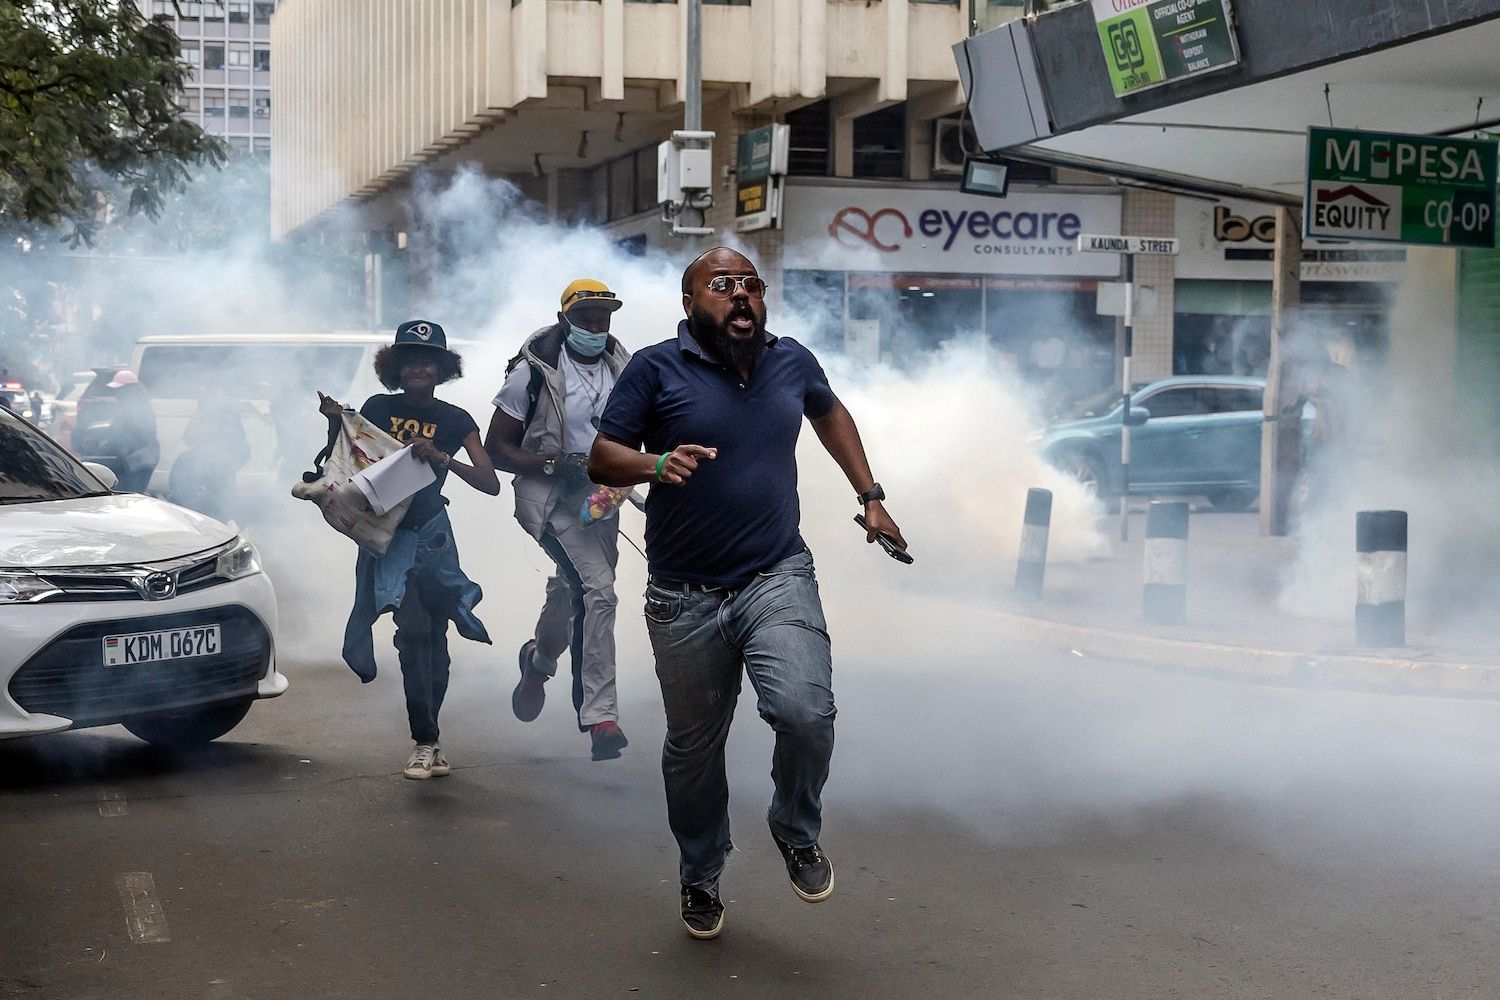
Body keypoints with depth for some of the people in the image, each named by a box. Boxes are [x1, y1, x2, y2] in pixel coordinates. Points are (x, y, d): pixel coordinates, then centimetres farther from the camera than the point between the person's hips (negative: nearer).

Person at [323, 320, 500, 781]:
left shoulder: (454, 420, 1)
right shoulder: (377, 409, 1)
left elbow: (490, 483, -8)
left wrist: (441, 457, -21)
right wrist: (338, 423, -9)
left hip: (431, 534, 2)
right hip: (385, 532, -2)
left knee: (432, 636, 4)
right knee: (413, 630, -14)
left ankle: (427, 739, 17)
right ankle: (425, 742, -11)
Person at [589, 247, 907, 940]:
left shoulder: (792, 362, 6)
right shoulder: (656, 369, -5)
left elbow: (830, 414, 27)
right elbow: (601, 459, -4)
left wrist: (870, 496, 23)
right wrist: (657, 464, -25)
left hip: (778, 580, 1)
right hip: (685, 598, -1)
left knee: (805, 712, -22)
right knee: (693, 751, 10)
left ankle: (797, 832, 8)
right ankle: (700, 879, 34)